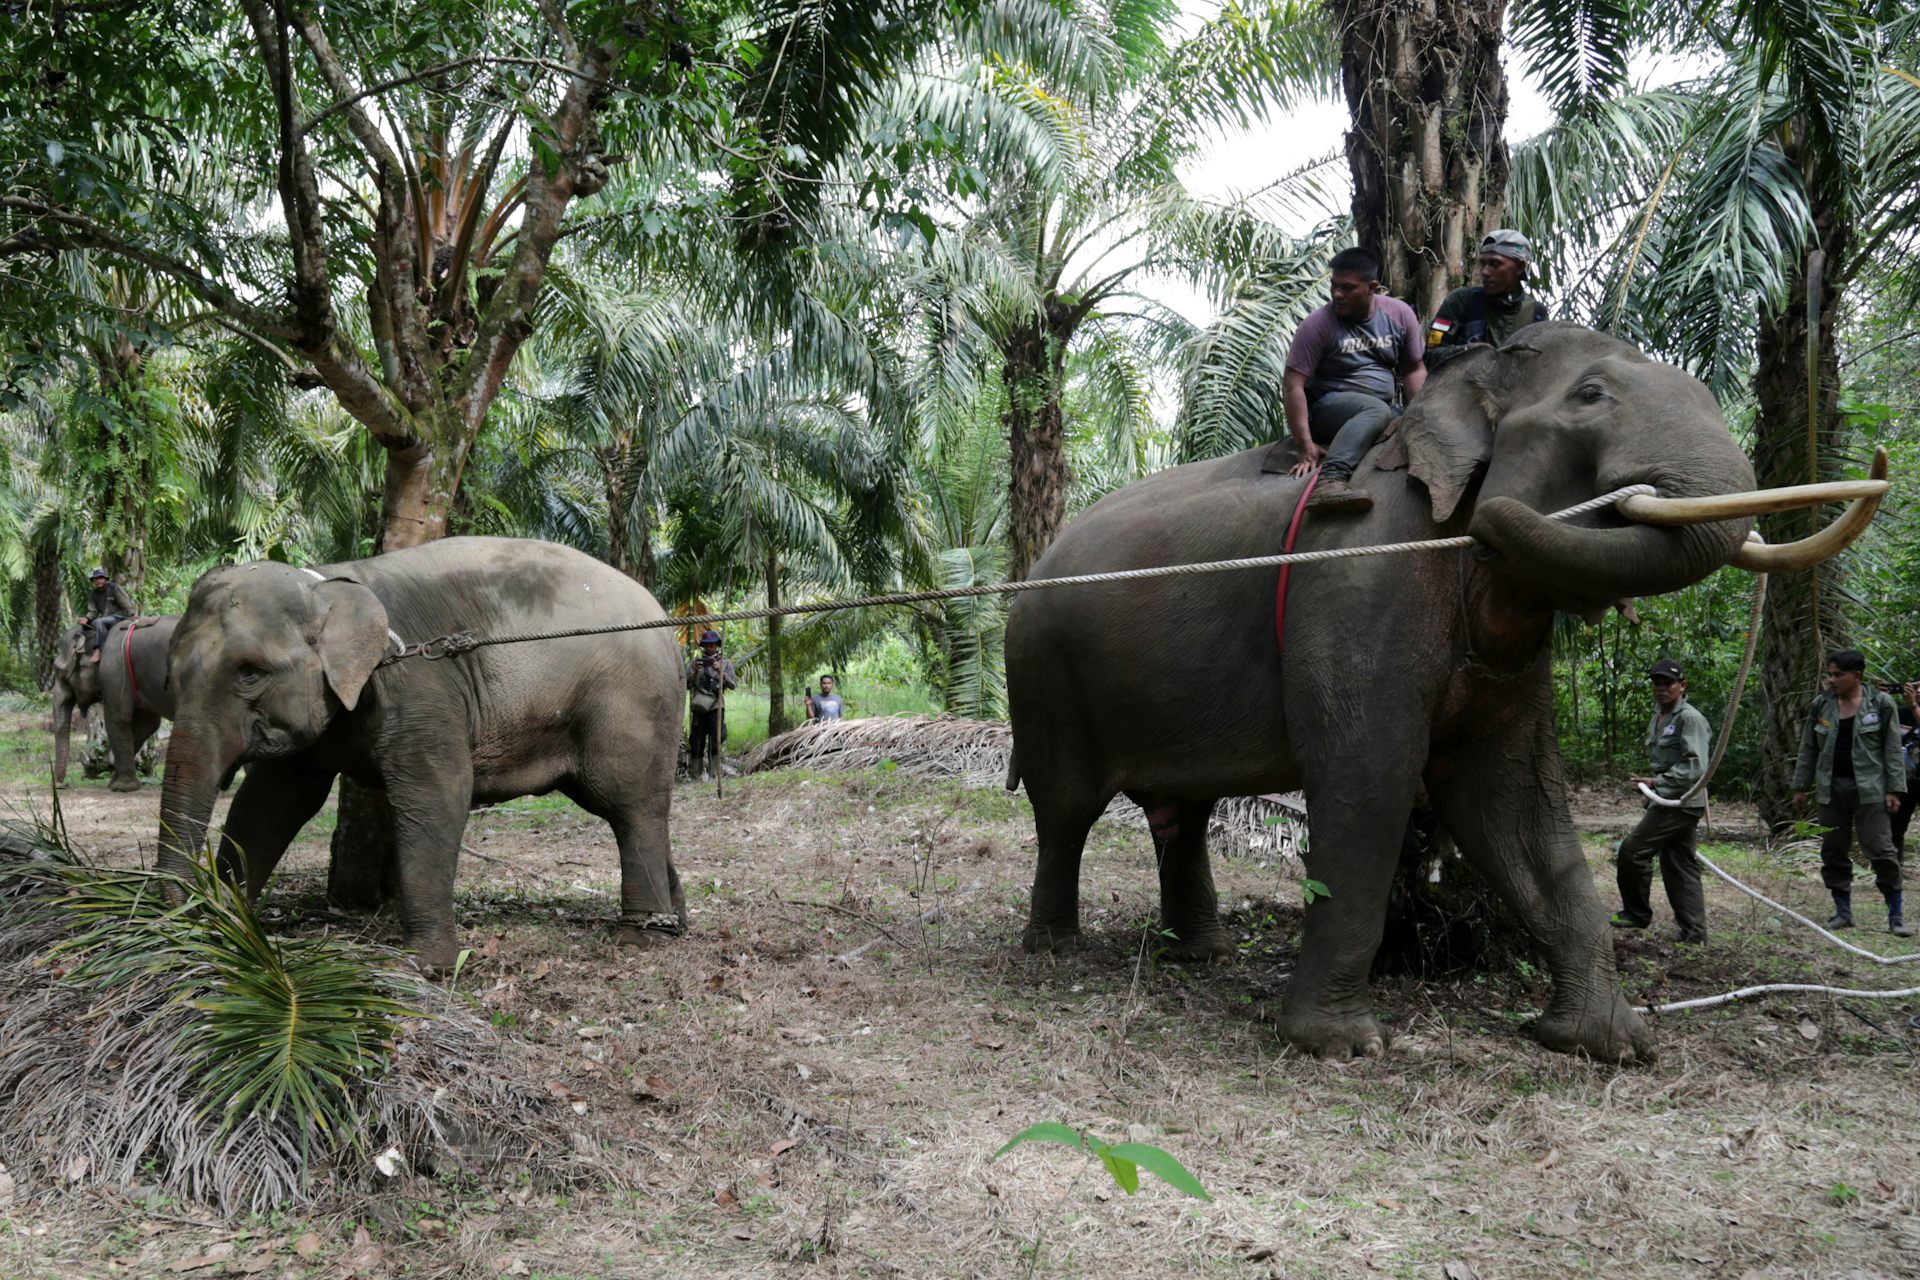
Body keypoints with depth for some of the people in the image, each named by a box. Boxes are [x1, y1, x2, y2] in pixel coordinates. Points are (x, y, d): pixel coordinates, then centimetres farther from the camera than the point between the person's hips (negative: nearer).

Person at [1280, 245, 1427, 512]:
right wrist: (1306, 445, -24)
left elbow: (1413, 369, 11)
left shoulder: (1399, 314, 1)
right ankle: (1330, 479, -55)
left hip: (1381, 408, 6)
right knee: (1377, 410, -36)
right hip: (1327, 407, -6)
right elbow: (1293, 386, -17)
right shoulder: (1318, 324, -13)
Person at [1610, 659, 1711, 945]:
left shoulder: (1689, 719, -13)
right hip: (1668, 801, 9)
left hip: (1682, 802, -9)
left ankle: (1637, 914, 6)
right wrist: (1654, 785, 20)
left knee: (1632, 850, -9)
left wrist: (1656, 782, -19)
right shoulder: (1657, 719, 16)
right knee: (1679, 868, 9)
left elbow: (1695, 767, -19)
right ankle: (1694, 933, 13)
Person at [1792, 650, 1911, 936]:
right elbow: (1808, 749, 12)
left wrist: (1894, 790, -7)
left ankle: (1896, 915, 2)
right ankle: (1843, 912, 17)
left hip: (1869, 790, -4)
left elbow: (1893, 750, -2)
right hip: (1831, 789, 4)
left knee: (1881, 850, -6)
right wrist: (1800, 787, 10)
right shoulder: (1821, 705, 7)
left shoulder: (1881, 704, -2)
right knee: (1833, 853, 7)